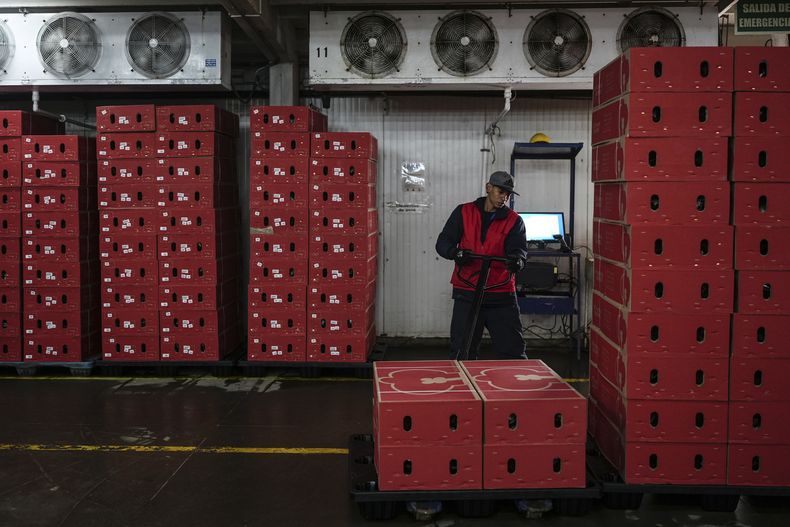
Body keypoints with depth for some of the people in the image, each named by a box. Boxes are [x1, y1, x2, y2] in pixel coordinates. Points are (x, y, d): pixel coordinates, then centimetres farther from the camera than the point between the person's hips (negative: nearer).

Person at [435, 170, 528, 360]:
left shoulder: (514, 221, 6)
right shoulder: (463, 212, 5)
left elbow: (519, 249, -8)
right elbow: (443, 242, 2)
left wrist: (517, 260, -32)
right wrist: (455, 252, -20)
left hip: (502, 296, 0)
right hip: (467, 294, 0)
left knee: (513, 350, 5)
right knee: (461, 351, 6)